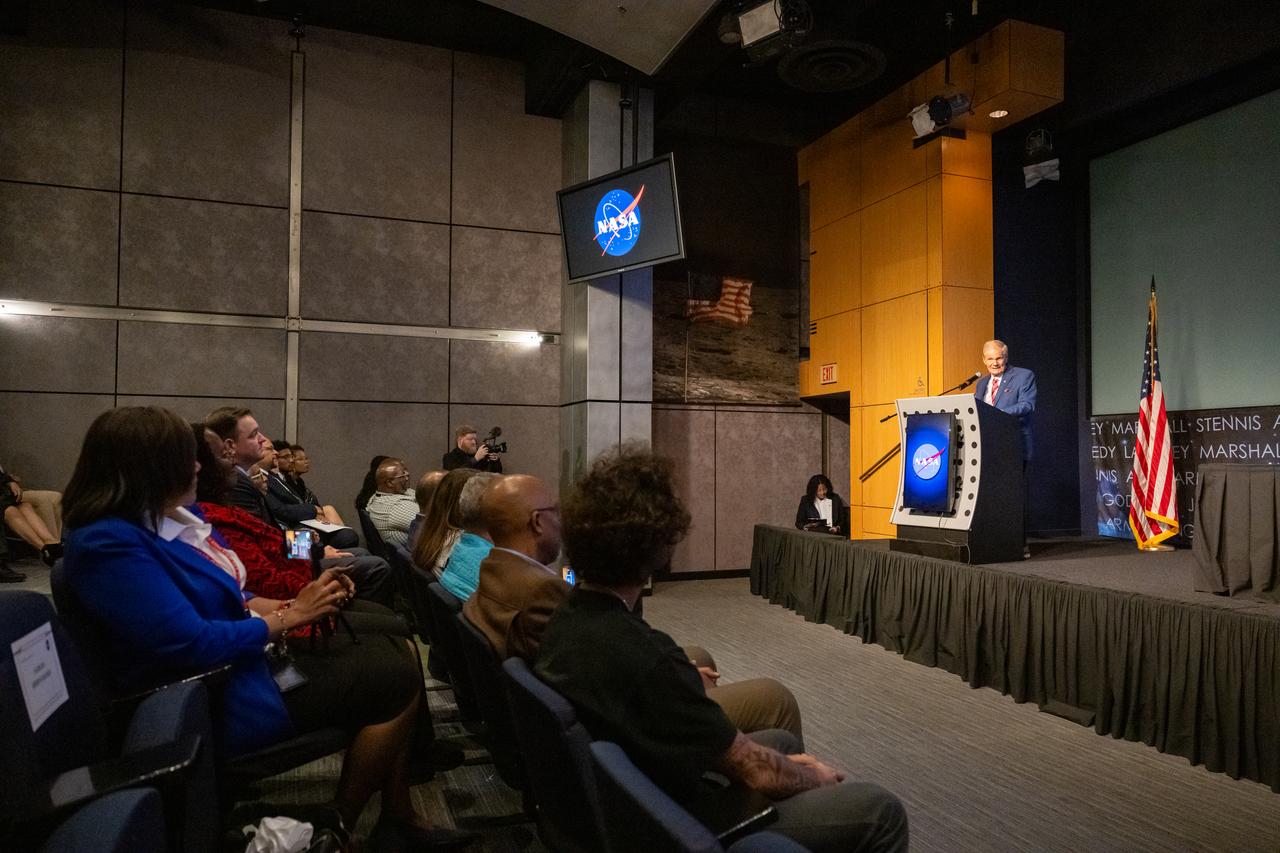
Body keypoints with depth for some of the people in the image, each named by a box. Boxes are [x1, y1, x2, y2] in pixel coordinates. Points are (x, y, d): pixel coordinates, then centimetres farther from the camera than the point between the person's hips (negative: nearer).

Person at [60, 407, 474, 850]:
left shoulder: (175, 514, 6)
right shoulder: (110, 543, -23)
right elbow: (191, 644, -27)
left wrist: (283, 605, -4)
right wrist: (289, 617, -17)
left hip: (246, 653, 9)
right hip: (216, 695, -9)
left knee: (394, 651, 0)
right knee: (395, 677, -14)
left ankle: (399, 817, 7)